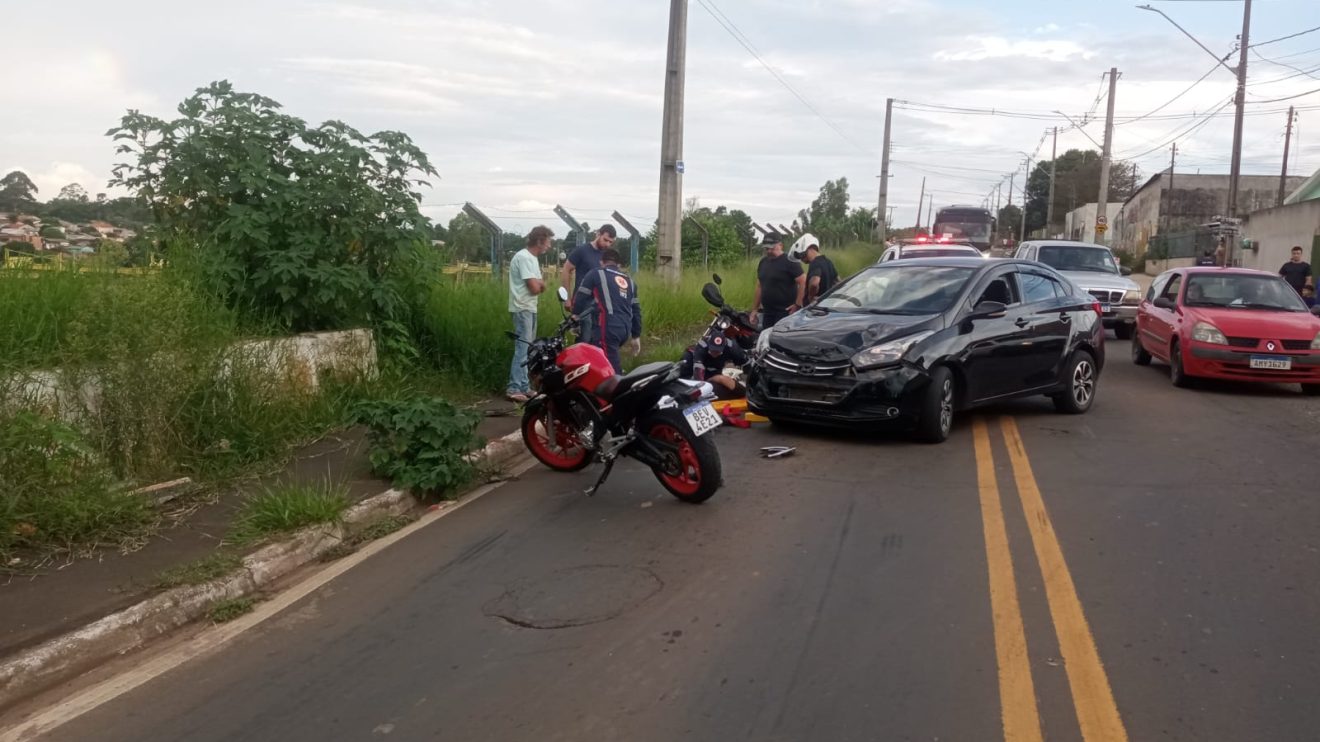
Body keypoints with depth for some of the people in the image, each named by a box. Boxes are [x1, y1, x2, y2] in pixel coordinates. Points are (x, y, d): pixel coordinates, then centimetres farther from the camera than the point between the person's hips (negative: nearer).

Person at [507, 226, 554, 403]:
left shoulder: (532, 258, 15)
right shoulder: (524, 257, -17)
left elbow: (540, 285, 14)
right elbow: (535, 288, -21)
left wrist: (539, 283, -8)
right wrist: (540, 284, 0)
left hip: (530, 308, 10)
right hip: (523, 308, -10)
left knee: (529, 350, 12)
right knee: (523, 349, -12)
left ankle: (525, 387, 17)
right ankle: (514, 389, -12)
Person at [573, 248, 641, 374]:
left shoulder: (596, 274, 7)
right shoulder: (629, 280, 24)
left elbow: (579, 299, 4)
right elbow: (636, 310, 24)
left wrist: (576, 316, 22)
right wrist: (636, 336, 28)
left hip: (607, 328, -7)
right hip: (625, 330, 7)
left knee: (612, 368, -12)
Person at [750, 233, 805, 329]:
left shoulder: (789, 262, -7)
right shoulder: (763, 262, 15)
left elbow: (803, 282, -13)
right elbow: (759, 286, 20)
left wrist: (797, 304, -16)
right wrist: (754, 309, 17)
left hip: (785, 312, -7)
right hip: (767, 312, 7)